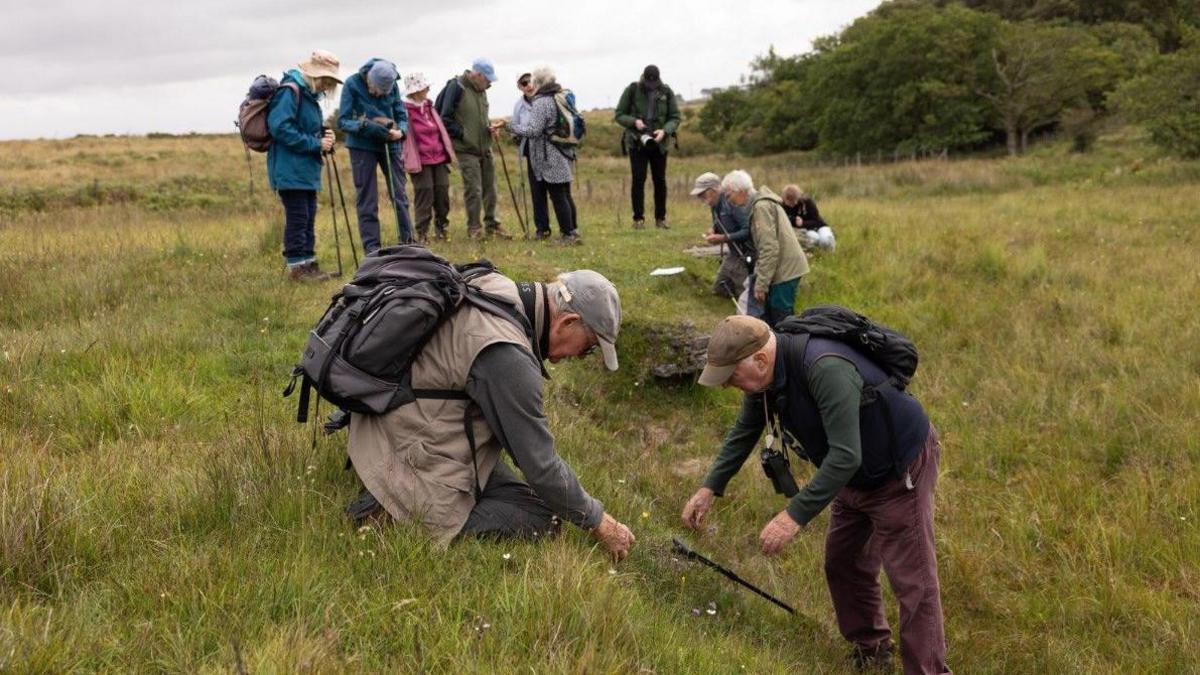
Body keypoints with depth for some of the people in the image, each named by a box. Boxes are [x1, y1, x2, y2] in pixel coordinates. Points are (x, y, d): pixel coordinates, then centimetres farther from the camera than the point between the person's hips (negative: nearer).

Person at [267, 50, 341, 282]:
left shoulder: (309, 94, 16)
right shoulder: (290, 90, -13)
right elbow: (280, 128, -22)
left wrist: (323, 136, 2)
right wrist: (316, 143, -19)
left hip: (307, 169, 9)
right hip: (290, 170, -9)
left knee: (308, 218, 12)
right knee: (297, 218, -6)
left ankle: (308, 263, 19)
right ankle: (297, 266, 0)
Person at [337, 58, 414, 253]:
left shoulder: (392, 86, -4)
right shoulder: (352, 84, -12)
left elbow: (402, 116, 3)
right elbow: (343, 121, -11)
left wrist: (400, 131, -20)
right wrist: (366, 126, -28)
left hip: (389, 144, 3)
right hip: (362, 146, -3)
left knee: (399, 195, 5)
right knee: (366, 200, 1)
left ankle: (408, 242, 13)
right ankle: (372, 248, 6)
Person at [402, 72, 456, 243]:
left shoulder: (430, 107, 14)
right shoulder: (405, 110, -9)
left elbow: (441, 131, 19)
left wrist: (449, 152, 17)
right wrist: (410, 160, -17)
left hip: (439, 158, 6)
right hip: (421, 161, -6)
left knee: (442, 194, 7)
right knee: (425, 197, -5)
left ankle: (441, 229, 20)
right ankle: (422, 233, 4)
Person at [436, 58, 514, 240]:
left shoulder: (481, 90, 10)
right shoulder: (457, 88, -13)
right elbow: (445, 119, -13)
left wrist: (490, 127, 3)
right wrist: (463, 134, -16)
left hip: (485, 148, 7)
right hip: (467, 150, -7)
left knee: (489, 189, 11)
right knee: (473, 190, -6)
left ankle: (491, 225, 22)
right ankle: (474, 228, 6)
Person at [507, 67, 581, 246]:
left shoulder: (541, 103, -15)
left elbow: (533, 130, -19)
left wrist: (514, 126, -6)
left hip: (549, 159, -9)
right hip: (564, 155, 9)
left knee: (558, 197, -4)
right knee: (565, 194, 14)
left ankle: (568, 234, -2)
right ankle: (572, 231, 19)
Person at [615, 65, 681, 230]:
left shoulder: (666, 92, 0)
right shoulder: (632, 90, -4)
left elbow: (675, 117, 2)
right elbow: (619, 115, 1)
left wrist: (665, 131, -17)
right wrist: (634, 122, -18)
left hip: (659, 143, 2)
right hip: (637, 142, -2)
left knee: (660, 181, 5)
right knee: (638, 180, -4)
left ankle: (660, 218, 13)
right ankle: (638, 218, 2)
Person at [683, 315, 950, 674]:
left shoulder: (825, 368, -38)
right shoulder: (765, 374, -10)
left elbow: (845, 456, -41)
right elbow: (743, 433, 8)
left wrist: (794, 516, -40)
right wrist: (710, 487, 4)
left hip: (900, 466, -9)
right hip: (855, 473, 9)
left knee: (911, 579, -4)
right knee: (843, 566, 17)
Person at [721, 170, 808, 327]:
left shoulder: (761, 206, -17)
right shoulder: (762, 202, 14)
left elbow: (769, 248, -22)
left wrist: (761, 283, -20)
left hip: (784, 270, -10)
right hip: (786, 267, 10)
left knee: (780, 321, -6)